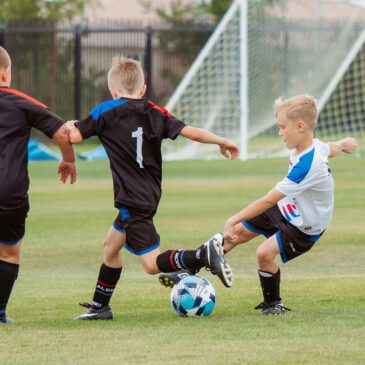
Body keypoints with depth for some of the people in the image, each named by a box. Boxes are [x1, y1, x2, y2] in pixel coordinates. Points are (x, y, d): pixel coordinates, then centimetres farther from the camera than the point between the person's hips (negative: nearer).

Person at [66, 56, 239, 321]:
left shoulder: (107, 112, -7)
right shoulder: (155, 113, 6)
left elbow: (73, 137, -8)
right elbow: (192, 133, -1)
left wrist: (70, 125, 16)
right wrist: (222, 142, 14)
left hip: (132, 200, -8)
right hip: (149, 196, 8)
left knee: (152, 263, -10)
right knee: (111, 246, 24)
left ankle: (204, 255, -29)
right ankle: (100, 307, 32)